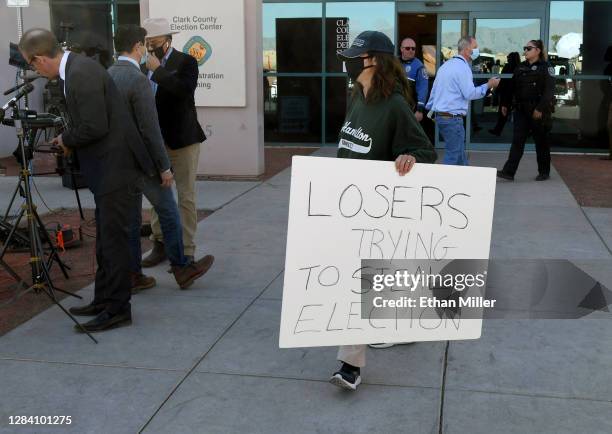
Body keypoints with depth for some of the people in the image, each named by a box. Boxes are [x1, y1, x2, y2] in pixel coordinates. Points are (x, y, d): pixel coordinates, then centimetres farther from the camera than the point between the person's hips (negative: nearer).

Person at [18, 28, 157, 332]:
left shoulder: (81, 73, -19)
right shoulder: (75, 68, 11)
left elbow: (95, 127, -23)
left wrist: (66, 139, -6)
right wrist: (70, 140, 10)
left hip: (117, 168, -10)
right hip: (108, 169, 10)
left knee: (112, 238, -2)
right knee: (106, 238, 17)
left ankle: (117, 309, 7)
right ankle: (104, 301, 28)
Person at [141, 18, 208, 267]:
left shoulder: (185, 62, -7)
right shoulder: (146, 65, 9)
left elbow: (185, 90, -26)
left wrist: (158, 71, -20)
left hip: (182, 139, -5)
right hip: (155, 141, 6)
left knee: (186, 197, 0)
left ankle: (186, 251, 6)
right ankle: (160, 244, 22)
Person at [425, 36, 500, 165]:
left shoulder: (446, 65, 15)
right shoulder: (462, 67, -13)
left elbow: (434, 90, 19)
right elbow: (470, 93, -18)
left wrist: (430, 108, 26)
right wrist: (488, 85, -7)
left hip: (440, 115, 10)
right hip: (453, 117, -10)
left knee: (460, 154, 15)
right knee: (453, 156, -4)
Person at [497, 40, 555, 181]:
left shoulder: (546, 68, -6)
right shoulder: (521, 67, 12)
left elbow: (549, 91, -14)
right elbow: (512, 87, 16)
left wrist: (540, 109, -21)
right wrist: (505, 104, 14)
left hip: (539, 111, -5)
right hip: (521, 110, 5)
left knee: (541, 142, 7)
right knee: (517, 141, -3)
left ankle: (544, 172, 20)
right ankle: (509, 171, -8)